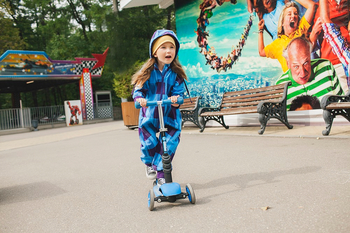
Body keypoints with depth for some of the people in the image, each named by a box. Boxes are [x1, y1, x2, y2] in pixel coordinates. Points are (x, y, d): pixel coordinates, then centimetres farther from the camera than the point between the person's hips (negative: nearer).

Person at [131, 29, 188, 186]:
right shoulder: (148, 71, -3)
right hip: (149, 113, -1)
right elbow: (138, 89, -4)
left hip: (169, 114, 1)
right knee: (149, 142, -4)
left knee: (170, 144, -4)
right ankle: (149, 163, 31)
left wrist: (176, 98, -28)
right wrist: (139, 98, -26)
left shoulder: (175, 73, -1)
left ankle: (161, 173, 16)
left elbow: (179, 91, -5)